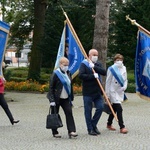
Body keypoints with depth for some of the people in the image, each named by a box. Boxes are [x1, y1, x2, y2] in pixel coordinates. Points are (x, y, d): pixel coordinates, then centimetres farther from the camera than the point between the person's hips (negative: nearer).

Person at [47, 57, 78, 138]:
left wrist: (71, 97, 12)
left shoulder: (68, 73, 8)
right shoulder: (55, 74, -11)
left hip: (66, 98, 5)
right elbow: (51, 87, -12)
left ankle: (71, 131, -12)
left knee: (69, 113, -9)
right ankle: (55, 132, 15)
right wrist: (52, 100, -17)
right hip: (56, 98, -5)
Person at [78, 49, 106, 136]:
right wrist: (93, 76, -20)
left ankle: (93, 124, 18)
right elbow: (81, 75, -18)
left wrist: (94, 67, -17)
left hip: (97, 92, 5)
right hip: (88, 92, -5)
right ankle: (90, 129, 11)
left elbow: (104, 72, -6)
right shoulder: (84, 64, -3)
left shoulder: (98, 64, 12)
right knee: (88, 111, 1)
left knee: (100, 107, -1)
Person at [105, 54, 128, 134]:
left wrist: (124, 87, -4)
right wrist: (107, 94, -8)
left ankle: (109, 124, 31)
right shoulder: (111, 69, -10)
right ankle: (122, 127, -10)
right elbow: (108, 82, -7)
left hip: (120, 91, 6)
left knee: (114, 109, 16)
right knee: (119, 109, -13)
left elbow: (125, 79, 17)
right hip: (113, 91, -6)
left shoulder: (123, 68, 7)